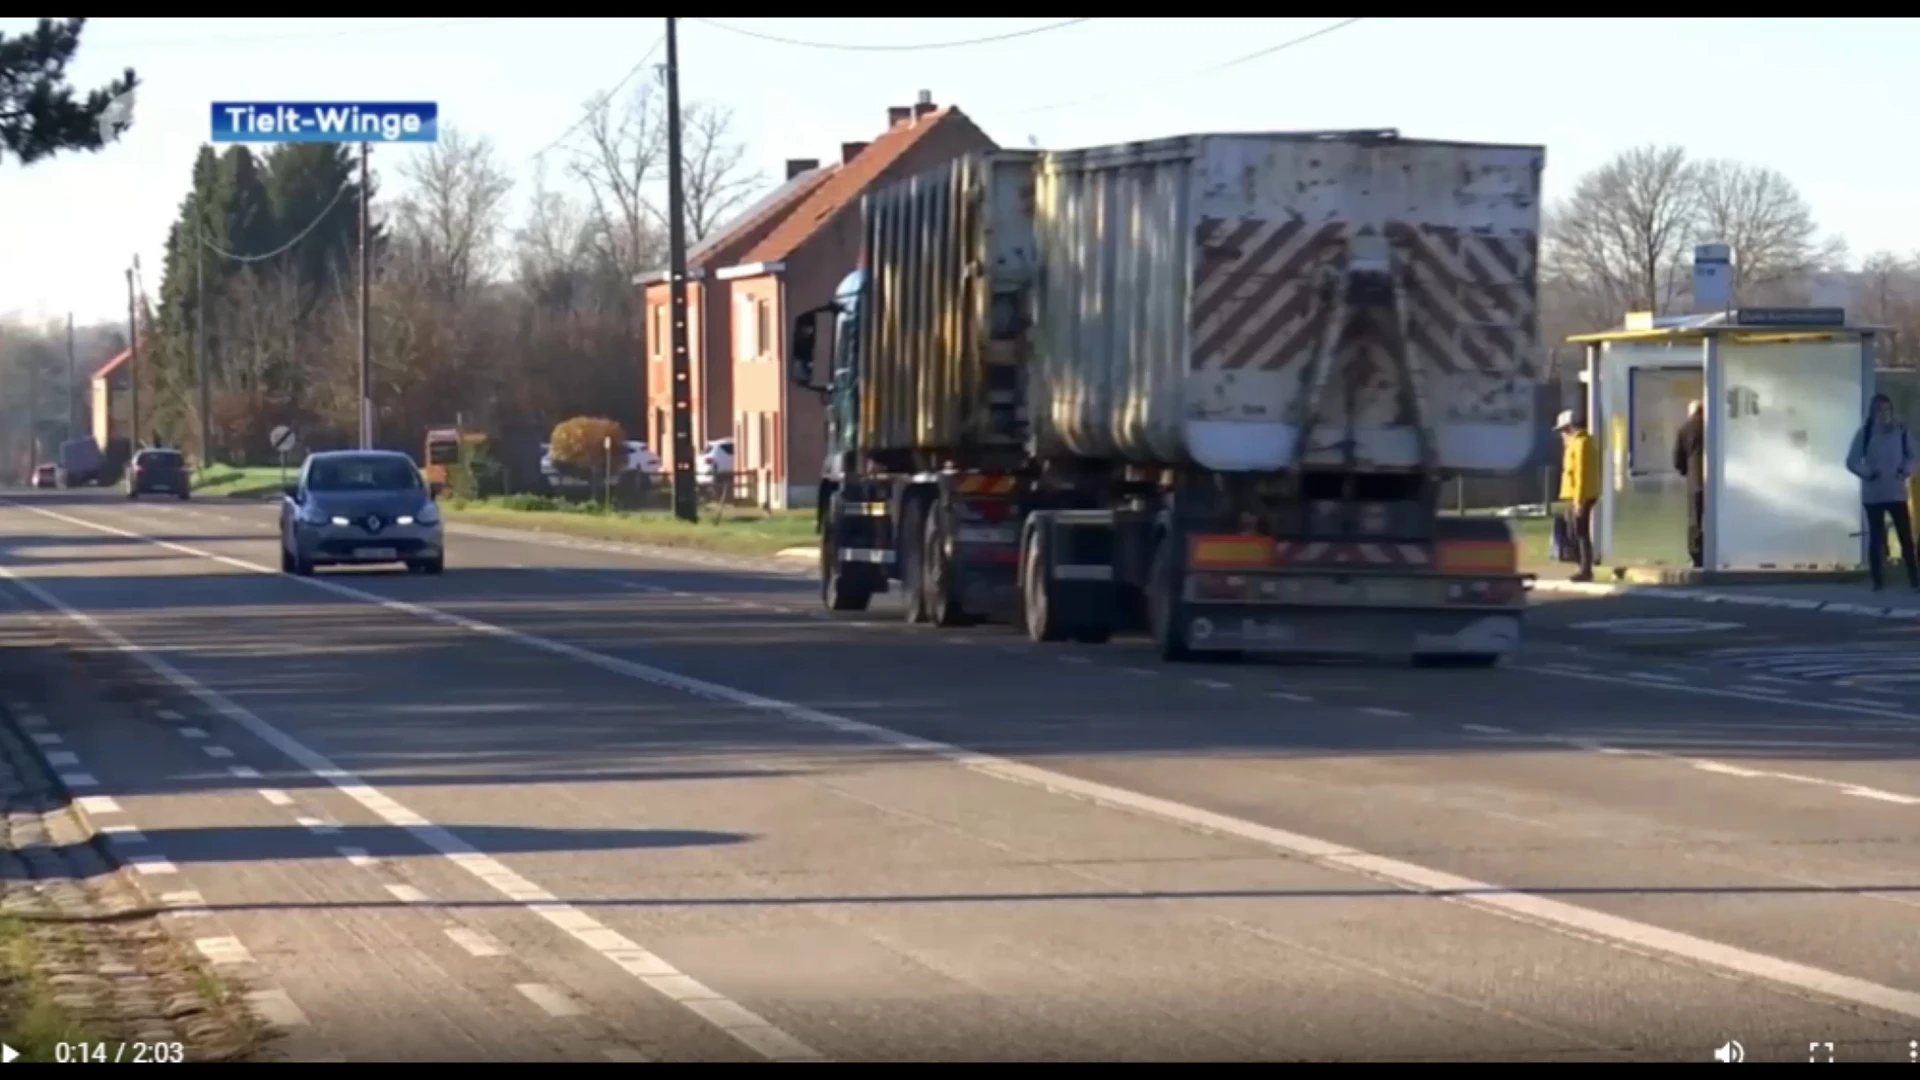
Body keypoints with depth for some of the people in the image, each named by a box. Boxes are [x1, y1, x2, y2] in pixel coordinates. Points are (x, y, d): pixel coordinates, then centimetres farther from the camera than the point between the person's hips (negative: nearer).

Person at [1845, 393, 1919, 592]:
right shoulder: (1865, 432, -5)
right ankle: (1878, 581, 12)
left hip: (1896, 493, 1)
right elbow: (1852, 462, -5)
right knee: (1876, 537, 5)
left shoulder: (1900, 430, 1)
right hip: (1873, 494, -1)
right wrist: (1867, 474, -17)